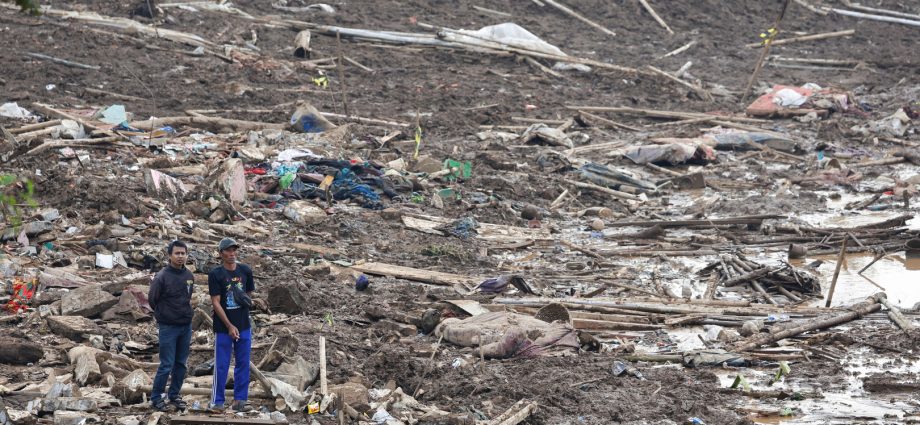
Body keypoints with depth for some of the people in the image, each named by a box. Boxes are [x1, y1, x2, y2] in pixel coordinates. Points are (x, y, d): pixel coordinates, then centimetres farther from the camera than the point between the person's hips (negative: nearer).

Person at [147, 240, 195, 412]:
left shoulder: (189, 276, 3)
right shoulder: (162, 277, -14)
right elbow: (152, 299, -3)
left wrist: (185, 312, 13)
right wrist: (163, 315, 8)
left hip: (186, 326, 5)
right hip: (168, 327, -5)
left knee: (181, 364, 10)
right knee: (167, 365, -4)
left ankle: (174, 396, 22)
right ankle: (156, 397, 9)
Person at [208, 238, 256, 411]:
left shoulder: (245, 271, 5)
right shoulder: (215, 274, -8)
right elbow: (215, 302, -10)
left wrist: (246, 298, -8)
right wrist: (229, 326, -15)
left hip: (244, 326, 4)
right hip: (223, 327, -4)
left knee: (243, 364, 7)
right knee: (221, 366, -1)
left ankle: (239, 400, 14)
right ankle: (217, 402, 6)